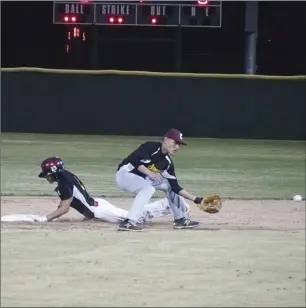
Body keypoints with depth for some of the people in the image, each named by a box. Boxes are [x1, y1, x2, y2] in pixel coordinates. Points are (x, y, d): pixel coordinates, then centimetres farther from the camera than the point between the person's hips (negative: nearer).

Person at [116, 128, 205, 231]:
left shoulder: (167, 163, 1)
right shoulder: (151, 147, -20)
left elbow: (175, 187, 1)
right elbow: (134, 160, -32)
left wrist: (195, 199, -4)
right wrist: (150, 173, -37)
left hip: (141, 179, 9)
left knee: (167, 184, 9)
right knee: (148, 188, -32)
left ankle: (180, 219, 18)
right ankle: (128, 222, -37)